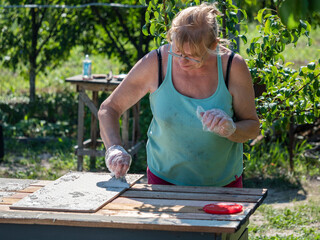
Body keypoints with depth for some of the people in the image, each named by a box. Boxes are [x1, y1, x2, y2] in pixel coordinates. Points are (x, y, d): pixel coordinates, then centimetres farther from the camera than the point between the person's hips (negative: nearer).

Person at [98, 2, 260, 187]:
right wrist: (114, 149, -19)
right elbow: (109, 109, -2)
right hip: (164, 178, -1)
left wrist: (230, 129, -22)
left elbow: (253, 128, 0)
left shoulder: (233, 67, -12)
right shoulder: (155, 64, -12)